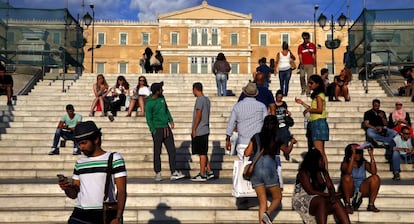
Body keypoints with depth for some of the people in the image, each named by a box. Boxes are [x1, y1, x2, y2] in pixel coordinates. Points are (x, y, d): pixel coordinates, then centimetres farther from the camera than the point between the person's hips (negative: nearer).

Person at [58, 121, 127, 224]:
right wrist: (67, 187, -7)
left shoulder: (114, 158, -2)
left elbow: (121, 191, -7)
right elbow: (74, 194, 15)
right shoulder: (80, 162, 14)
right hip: (79, 216, 4)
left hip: (104, 215, -4)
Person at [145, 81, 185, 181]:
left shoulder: (161, 97, 6)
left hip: (166, 128, 6)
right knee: (157, 152, 3)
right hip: (157, 129, -6)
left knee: (172, 150, 3)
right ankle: (157, 174, 14)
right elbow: (149, 119, -11)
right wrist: (154, 132, -15)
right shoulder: (149, 104, -13)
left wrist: (170, 120, 10)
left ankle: (173, 173, 7)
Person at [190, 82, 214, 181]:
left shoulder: (199, 100, -14)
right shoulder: (207, 99, 13)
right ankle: (209, 172, 20)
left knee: (202, 153, -3)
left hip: (199, 131, -9)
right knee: (203, 153, 16)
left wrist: (194, 129, -13)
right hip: (205, 130, 9)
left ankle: (202, 175, 3)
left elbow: (198, 115, -19)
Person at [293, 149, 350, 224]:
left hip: (322, 198, 6)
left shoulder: (323, 172, 11)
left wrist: (333, 196, -21)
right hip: (304, 199, -6)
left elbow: (330, 187, 2)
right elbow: (311, 191, -18)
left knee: (336, 202, -24)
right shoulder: (303, 173, -10)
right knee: (322, 201, -36)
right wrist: (329, 195, -21)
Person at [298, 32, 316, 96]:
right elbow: (300, 56, 0)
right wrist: (301, 63, -12)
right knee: (302, 76, -6)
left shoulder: (312, 45, 9)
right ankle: (303, 88, 17)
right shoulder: (300, 46, 5)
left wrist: (314, 63, 4)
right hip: (303, 64, 0)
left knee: (309, 78, -3)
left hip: (310, 64, 0)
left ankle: (308, 91, 0)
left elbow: (313, 55, 12)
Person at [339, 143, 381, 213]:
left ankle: (371, 205, -14)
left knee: (375, 178, -18)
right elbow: (348, 172, -30)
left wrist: (371, 156, -18)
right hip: (348, 190, -3)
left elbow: (373, 172, -15)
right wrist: (353, 155, -30)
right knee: (347, 177, -34)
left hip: (362, 190, 3)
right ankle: (347, 205, -23)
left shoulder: (364, 163, 4)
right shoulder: (345, 163, -6)